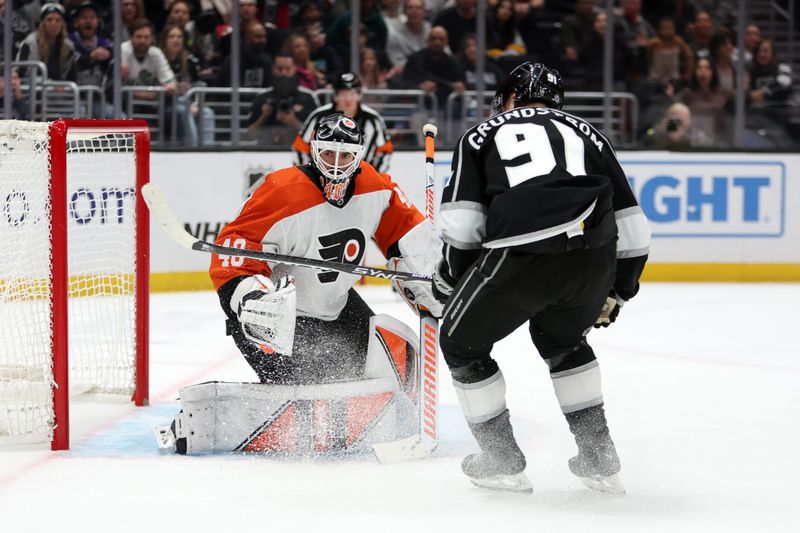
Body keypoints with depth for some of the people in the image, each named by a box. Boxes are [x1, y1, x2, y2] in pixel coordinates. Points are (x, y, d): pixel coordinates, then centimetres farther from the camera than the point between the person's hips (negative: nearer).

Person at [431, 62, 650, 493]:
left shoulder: (483, 134, 23)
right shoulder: (585, 133, 30)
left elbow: (462, 220, 10)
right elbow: (629, 224, 25)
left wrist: (450, 277, 26)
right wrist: (618, 292, 36)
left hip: (522, 254, -4)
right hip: (594, 258, 4)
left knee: (462, 342, 22)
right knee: (562, 340, 34)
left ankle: (502, 461, 24)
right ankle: (599, 458, 31)